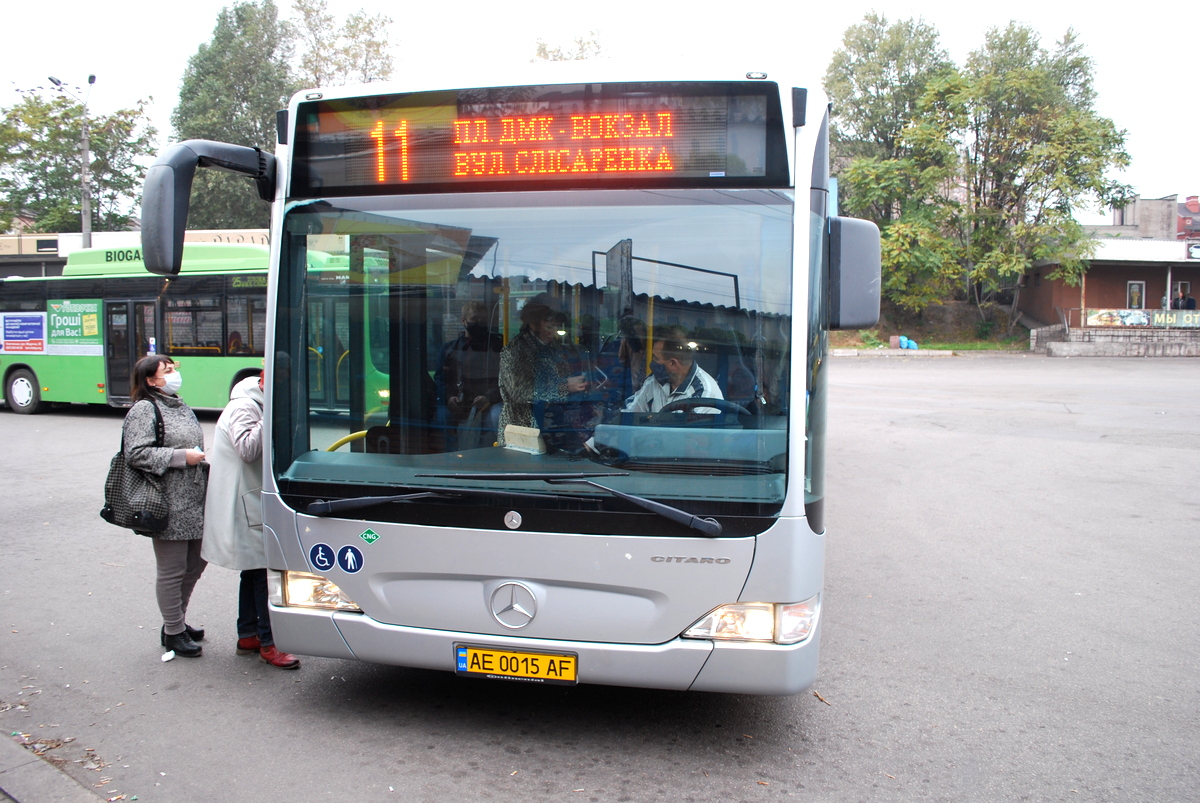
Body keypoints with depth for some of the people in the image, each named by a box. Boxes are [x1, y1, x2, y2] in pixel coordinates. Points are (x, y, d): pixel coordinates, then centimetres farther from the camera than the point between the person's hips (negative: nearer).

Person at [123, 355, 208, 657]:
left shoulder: (181, 407, 18)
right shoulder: (144, 410, -9)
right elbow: (136, 454, -18)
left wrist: (204, 459, 10)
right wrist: (181, 457, -18)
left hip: (195, 502, 9)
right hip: (169, 507, -9)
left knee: (195, 565, 17)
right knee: (172, 571, 1)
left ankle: (178, 621, 33)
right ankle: (173, 632, 15)